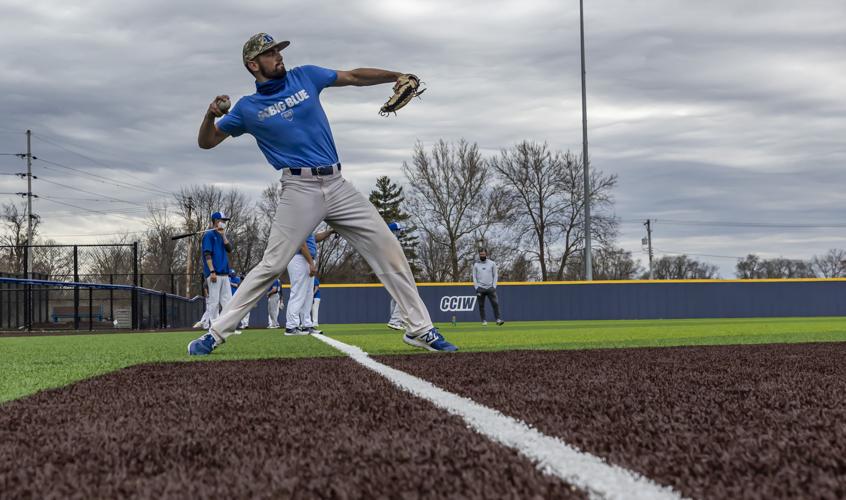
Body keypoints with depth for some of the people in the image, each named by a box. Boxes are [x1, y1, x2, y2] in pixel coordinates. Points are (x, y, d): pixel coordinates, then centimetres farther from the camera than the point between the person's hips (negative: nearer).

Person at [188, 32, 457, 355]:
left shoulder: (305, 77, 12)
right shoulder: (247, 108, 5)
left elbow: (354, 77, 17)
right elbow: (206, 142, 9)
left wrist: (397, 76, 6)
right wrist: (211, 114, -11)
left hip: (337, 186, 4)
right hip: (300, 191, -4)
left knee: (389, 250, -1)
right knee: (272, 265, -10)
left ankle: (419, 329, 5)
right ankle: (216, 332, 0)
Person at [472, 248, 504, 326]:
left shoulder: (492, 263, 6)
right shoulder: (476, 264, 6)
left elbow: (495, 275, 6)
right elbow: (474, 277, 6)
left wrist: (494, 286, -4)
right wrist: (477, 288, -5)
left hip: (490, 287, 0)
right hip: (480, 288, 1)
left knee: (495, 303, -10)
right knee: (481, 305, 1)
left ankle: (498, 319, -10)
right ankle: (484, 321, 6)